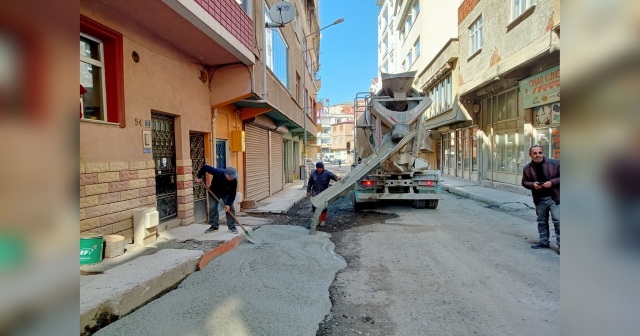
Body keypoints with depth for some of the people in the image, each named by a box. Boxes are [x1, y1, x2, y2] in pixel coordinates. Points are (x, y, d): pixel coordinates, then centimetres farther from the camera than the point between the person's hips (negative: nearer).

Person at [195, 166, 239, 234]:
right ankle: (214, 226, 14)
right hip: (214, 192, 0)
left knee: (230, 209, -7)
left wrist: (228, 204, -31)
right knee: (212, 208, 0)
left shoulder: (234, 181, -33)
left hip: (226, 193, 0)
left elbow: (232, 193, -25)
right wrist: (199, 177, -22)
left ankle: (232, 227, 3)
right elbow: (205, 167, -31)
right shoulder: (218, 172, -39)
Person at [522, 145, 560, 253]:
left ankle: (560, 244, 4)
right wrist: (533, 184, -13)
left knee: (557, 221, -5)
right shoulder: (527, 169, -1)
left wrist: (552, 182, -20)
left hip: (554, 197, -3)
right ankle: (544, 241, 28)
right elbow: (524, 182, 8)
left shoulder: (555, 163, -9)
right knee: (542, 221, 14)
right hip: (539, 199, 4)